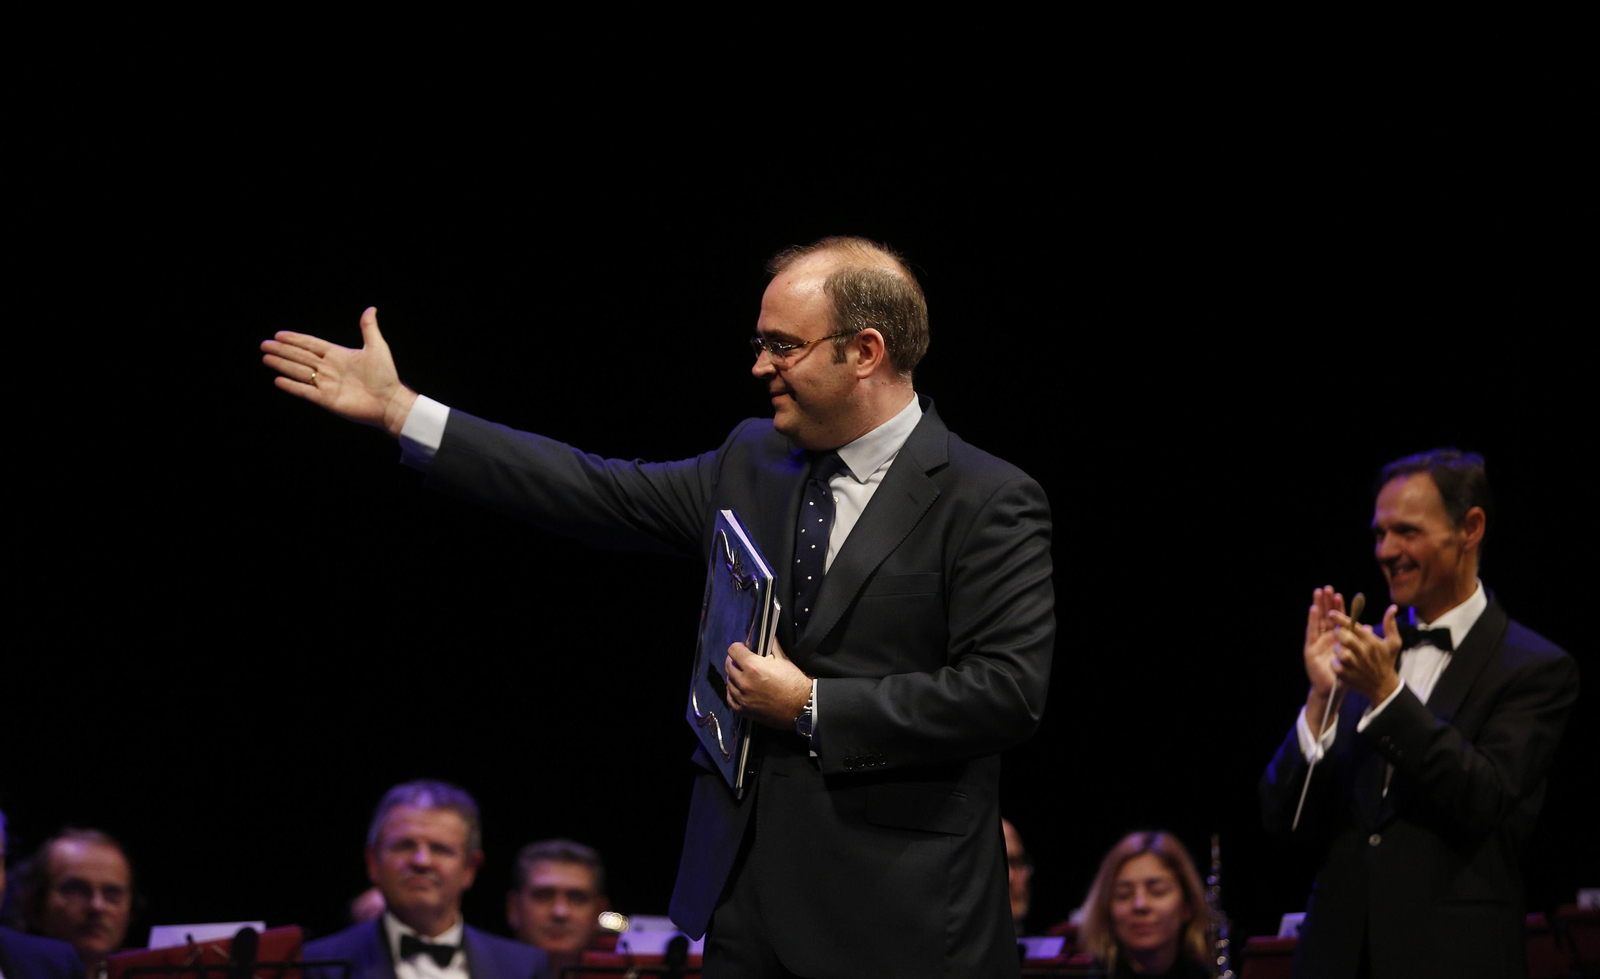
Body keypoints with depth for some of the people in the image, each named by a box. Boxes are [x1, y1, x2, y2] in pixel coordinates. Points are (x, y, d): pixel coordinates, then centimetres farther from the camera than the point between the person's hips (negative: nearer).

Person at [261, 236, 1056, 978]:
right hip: (749, 882, 6)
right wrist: (395, 409, 8)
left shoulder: (988, 504, -10)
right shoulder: (752, 463, 11)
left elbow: (1006, 691, -17)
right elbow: (597, 492, 11)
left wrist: (812, 708, -16)